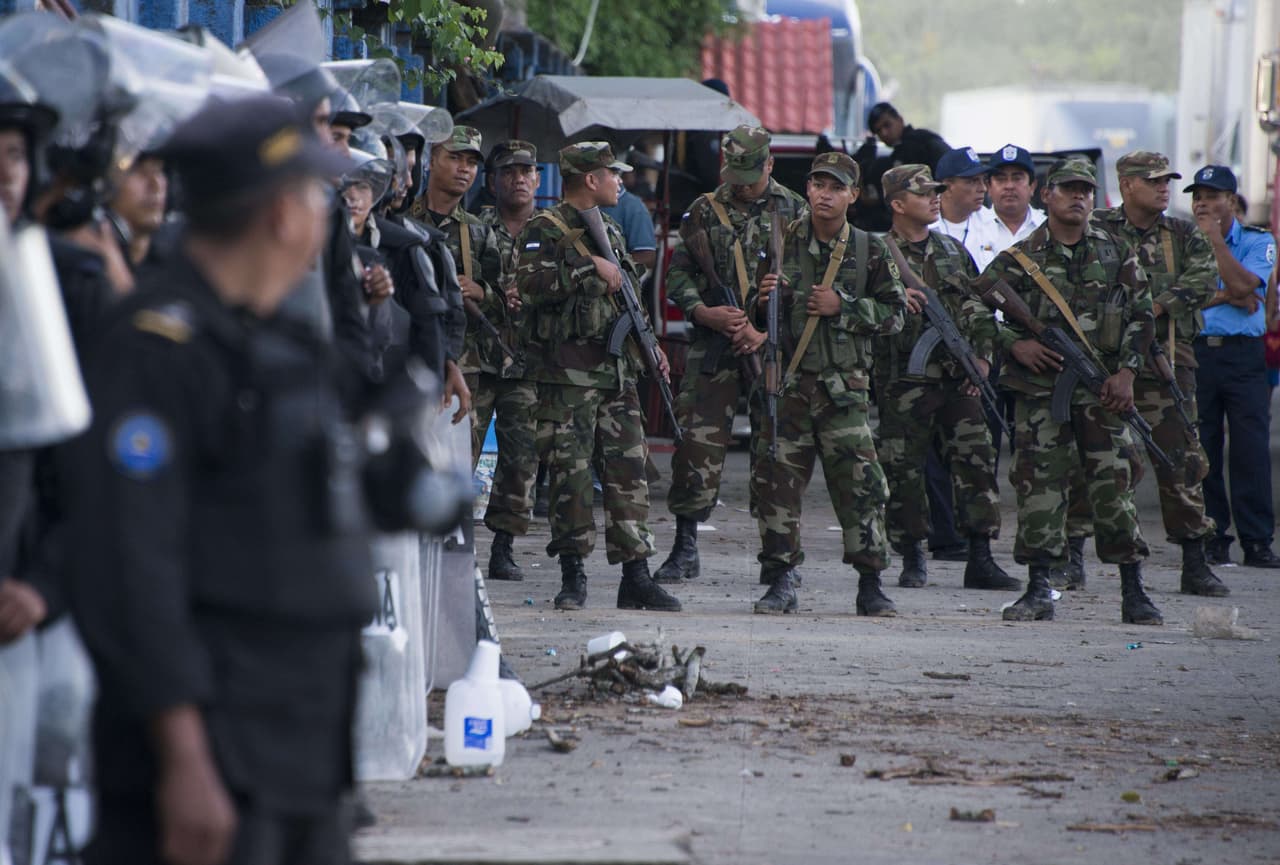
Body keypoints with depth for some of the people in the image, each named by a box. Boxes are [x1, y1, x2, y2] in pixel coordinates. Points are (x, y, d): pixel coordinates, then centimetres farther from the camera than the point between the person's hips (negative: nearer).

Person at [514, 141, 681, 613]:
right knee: (570, 475, -3)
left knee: (629, 469, 2)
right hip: (567, 374, -7)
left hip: (617, 373, 7)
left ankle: (636, 575, 4)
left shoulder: (611, 233, 19)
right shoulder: (544, 230, -5)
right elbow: (533, 284, -22)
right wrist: (591, 268, -19)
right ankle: (573, 574, 5)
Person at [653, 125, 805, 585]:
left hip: (773, 345, -1)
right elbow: (678, 273, 10)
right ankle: (685, 550, 3)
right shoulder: (705, 211, 8)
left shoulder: (794, 211, 5)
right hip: (713, 346, 1)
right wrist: (704, 312, -9)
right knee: (697, 443, -5)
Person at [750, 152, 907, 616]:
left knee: (859, 481, -6)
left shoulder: (870, 251, 4)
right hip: (787, 382, 1)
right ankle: (782, 582, 9)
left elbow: (894, 313, 5)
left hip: (844, 385, -1)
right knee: (777, 479, 0)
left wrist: (843, 307, -7)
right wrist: (762, 301, -8)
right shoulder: (784, 243, 7)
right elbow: (754, 315, 15)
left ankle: (870, 585, 3)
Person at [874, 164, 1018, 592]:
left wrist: (982, 356, 7)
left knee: (976, 461, -2)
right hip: (904, 379, -4)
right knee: (903, 471, -2)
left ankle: (980, 560, -1)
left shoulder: (953, 251, 16)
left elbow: (980, 309, 19)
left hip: (958, 379, 4)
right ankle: (912, 559, 10)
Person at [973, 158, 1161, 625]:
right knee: (1038, 484, -2)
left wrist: (1126, 371, -1)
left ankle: (1134, 592, 1)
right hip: (1039, 390, -1)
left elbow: (1141, 316, 10)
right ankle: (1039, 590, 5)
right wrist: (1013, 343, -6)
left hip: (1101, 389, 1)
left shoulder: (1117, 254, 8)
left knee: (1114, 485, -2)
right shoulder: (1020, 258, 3)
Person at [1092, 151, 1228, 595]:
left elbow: (1205, 276, -3)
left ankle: (1195, 564, -1)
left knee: (1182, 461, -3)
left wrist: (1158, 305, -15)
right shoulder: (1098, 231, 5)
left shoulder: (1183, 235, 12)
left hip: (1167, 359, 2)